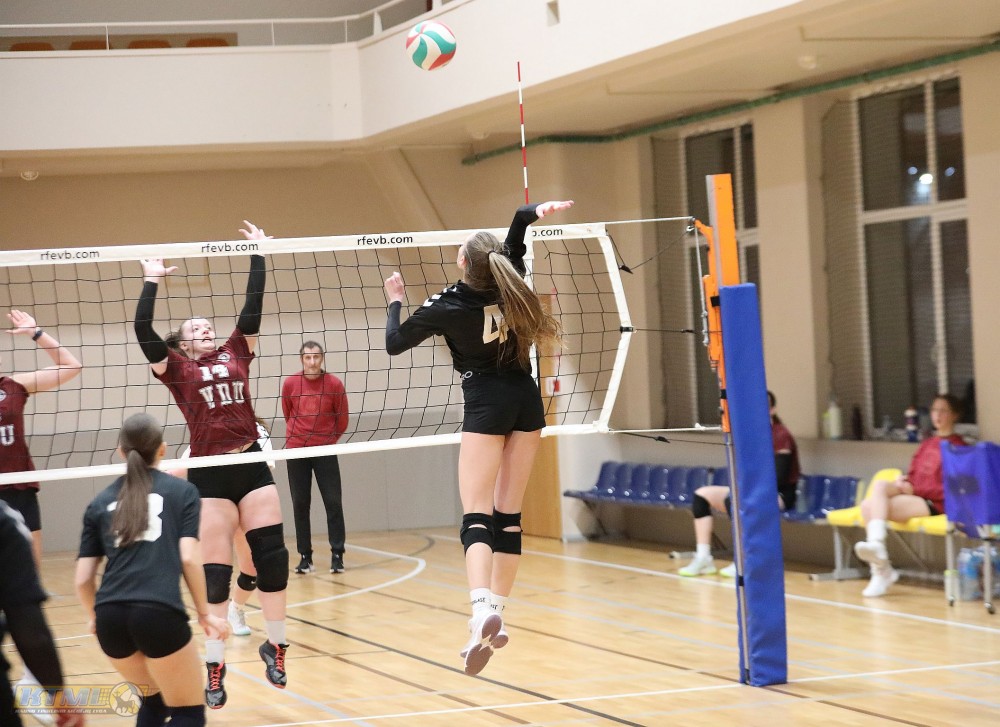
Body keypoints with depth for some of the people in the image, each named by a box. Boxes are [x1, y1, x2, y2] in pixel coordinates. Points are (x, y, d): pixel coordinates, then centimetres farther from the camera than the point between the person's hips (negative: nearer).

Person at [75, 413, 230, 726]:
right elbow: (189, 558, -1)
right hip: (159, 612, -4)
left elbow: (83, 579, 14)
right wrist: (204, 613, 10)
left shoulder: (101, 502, 18)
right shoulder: (181, 490, 11)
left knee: (154, 699, 26)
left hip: (110, 617, 4)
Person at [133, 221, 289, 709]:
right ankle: (214, 668, 5)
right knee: (216, 572, -2)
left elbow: (253, 308, 9)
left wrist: (257, 256, 9)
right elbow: (143, 330, -6)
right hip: (210, 475, -3)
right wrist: (151, 281, -2)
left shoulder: (236, 354, 13)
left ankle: (275, 646, 15)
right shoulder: (177, 368, 5)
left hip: (252, 467, 3)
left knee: (273, 557, -2)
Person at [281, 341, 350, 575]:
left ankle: (337, 554, 2)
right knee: (300, 503, 2)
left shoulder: (334, 384, -5)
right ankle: (305, 556, 8)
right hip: (296, 450, 1)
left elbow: (342, 420, 5)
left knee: (333, 502, -4)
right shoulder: (289, 384, -2)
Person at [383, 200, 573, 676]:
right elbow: (520, 223, 16)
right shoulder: (508, 284, -1)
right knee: (508, 517, 9)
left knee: (476, 517, -11)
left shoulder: (447, 306, -12)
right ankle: (496, 617, 12)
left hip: (487, 406, -5)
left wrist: (395, 301, 16)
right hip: (526, 402, 6)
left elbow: (394, 343, 2)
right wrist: (536, 211, -1)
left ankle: (482, 609, -33)